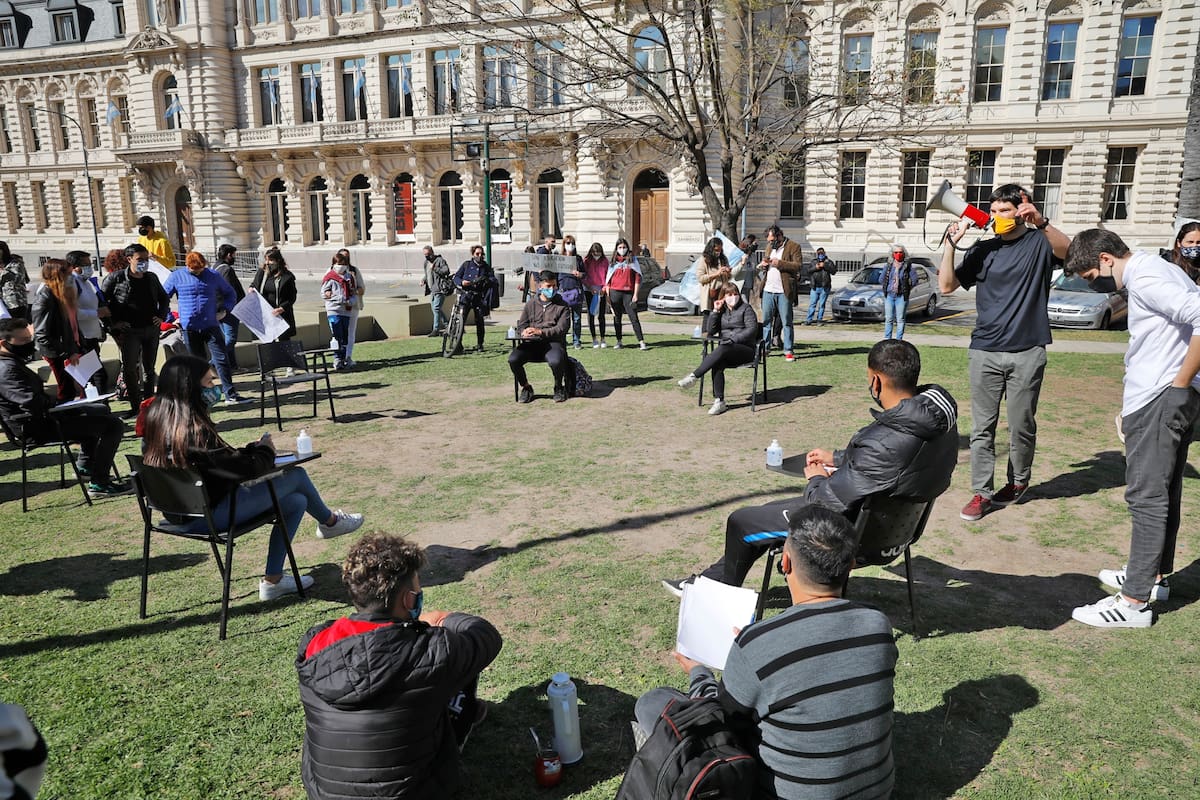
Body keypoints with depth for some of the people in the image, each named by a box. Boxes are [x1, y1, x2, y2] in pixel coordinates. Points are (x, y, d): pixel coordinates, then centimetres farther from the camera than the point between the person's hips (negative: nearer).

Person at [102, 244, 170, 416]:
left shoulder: (152, 278, 9)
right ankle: (135, 406, 1)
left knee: (149, 369, 11)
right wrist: (113, 323, -7)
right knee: (130, 369, -6)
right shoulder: (116, 278, -5)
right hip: (130, 331, -4)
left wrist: (161, 317, 9)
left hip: (151, 329, 4)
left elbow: (164, 298, 23)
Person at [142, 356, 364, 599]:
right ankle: (329, 522, 29)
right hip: (207, 516, -9)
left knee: (296, 501, 12)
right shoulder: (192, 429, -27)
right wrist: (265, 450, -4)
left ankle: (272, 580, 18)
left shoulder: (156, 419, 2)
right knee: (296, 475, -1)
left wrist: (253, 449, 2)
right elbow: (244, 468, -24)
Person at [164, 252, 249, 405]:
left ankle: (230, 395, -4)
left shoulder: (213, 275, 6)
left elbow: (230, 293, 17)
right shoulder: (176, 277, 4)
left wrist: (224, 310, 3)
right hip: (189, 328, 0)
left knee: (221, 359, -6)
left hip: (211, 326, 0)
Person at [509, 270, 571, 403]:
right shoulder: (531, 303, 17)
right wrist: (524, 332, -14)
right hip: (531, 343, 3)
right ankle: (526, 387, 2)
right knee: (513, 359, -25)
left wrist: (541, 332, -21)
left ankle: (558, 387, -3)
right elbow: (521, 325, 13)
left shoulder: (562, 305, 8)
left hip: (553, 342, -3)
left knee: (556, 361, -36)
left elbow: (561, 329, -5)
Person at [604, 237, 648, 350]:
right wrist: (607, 295, 3)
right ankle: (619, 342, 15)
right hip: (615, 292, 2)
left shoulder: (633, 259, 7)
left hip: (628, 293, -2)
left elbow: (637, 278, 4)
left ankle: (641, 342, -8)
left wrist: (635, 294, -3)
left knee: (634, 317, -7)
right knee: (617, 318, 7)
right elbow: (608, 279, 11)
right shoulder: (613, 261, 11)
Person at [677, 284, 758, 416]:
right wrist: (715, 311, -1)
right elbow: (710, 331, 8)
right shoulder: (722, 310, 18)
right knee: (717, 364, -32)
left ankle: (694, 375, -35)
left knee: (722, 349, -37)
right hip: (725, 348, 4)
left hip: (745, 348, -4)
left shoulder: (745, 308, 5)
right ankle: (718, 401, -33)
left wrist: (733, 339, -18)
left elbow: (752, 329, -8)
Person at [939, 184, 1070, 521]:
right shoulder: (983, 250, 11)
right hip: (984, 352, 2)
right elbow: (946, 286, 5)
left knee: (1022, 424, 6)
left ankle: (1018, 481, 28)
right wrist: (951, 244, -4)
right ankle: (982, 493, 7)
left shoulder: (1039, 242, 3)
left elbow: (1068, 251, -19)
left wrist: (1042, 223, -35)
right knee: (982, 427, 2)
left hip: (1027, 353, -2)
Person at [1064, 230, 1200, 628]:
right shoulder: (1152, 270, 16)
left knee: (1146, 496, -6)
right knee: (1163, 491, 19)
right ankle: (1155, 574, 33)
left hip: (1160, 400, -10)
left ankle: (1135, 602, 0)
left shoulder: (1145, 277, -15)